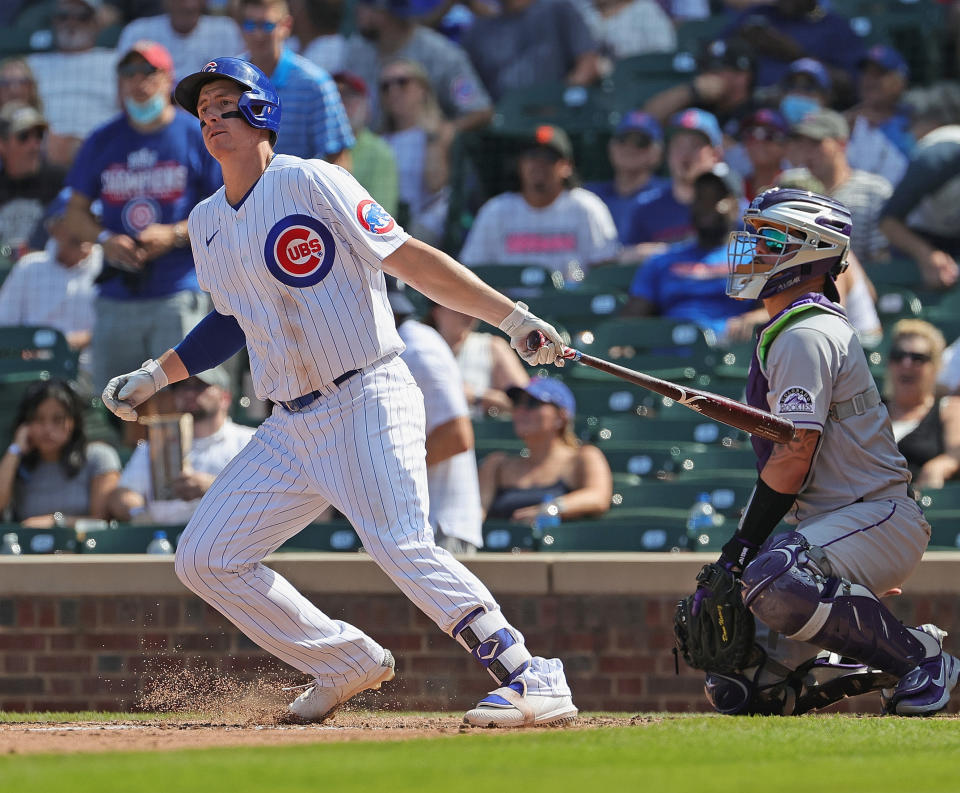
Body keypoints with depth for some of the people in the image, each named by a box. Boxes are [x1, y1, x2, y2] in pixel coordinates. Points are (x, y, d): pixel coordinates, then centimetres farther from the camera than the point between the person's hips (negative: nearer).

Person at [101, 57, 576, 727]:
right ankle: (347, 662, 15)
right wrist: (154, 377, 27)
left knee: (402, 546, -27)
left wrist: (512, 317, -22)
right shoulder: (208, 223, 14)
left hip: (367, 401, -8)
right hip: (291, 426, 8)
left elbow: (410, 258, -14)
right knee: (204, 559, 5)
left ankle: (533, 679, -26)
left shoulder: (311, 183, -8)